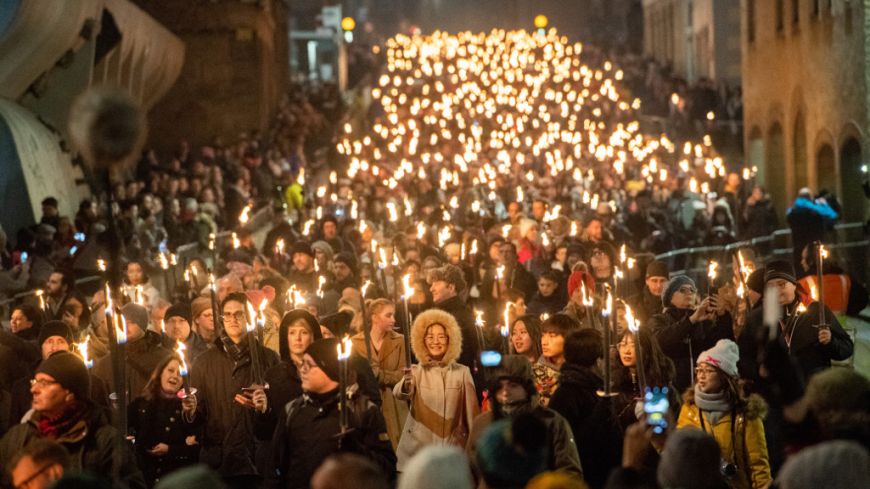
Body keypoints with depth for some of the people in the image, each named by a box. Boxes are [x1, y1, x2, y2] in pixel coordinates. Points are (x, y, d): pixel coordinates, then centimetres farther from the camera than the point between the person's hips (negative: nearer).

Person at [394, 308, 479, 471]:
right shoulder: (416, 371, 1)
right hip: (418, 452, 0)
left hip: (454, 451, 0)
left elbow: (471, 412, 4)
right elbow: (398, 394, -19)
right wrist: (405, 385, -41)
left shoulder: (462, 372, 2)